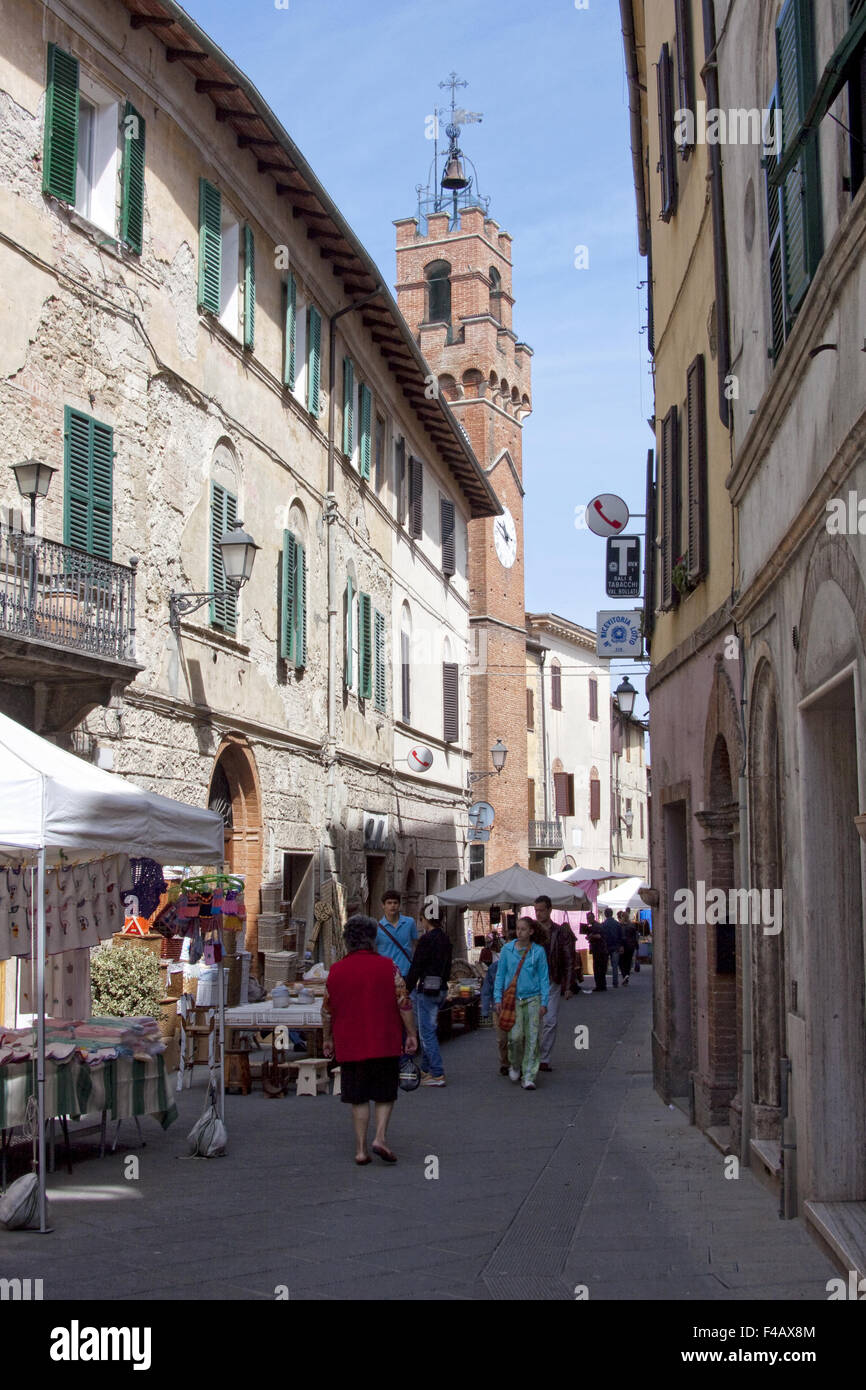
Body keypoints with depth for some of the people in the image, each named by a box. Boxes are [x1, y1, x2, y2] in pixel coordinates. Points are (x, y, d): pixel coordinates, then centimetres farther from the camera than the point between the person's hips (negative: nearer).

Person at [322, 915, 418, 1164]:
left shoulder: (336, 970, 2)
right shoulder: (387, 966, -4)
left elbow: (327, 1010, 7)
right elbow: (404, 1004, -6)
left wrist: (327, 1039, 19)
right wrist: (412, 1034, 2)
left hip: (350, 1046, 2)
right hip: (385, 1043, -2)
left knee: (358, 1099, 9)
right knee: (385, 1095, 11)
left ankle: (361, 1149, 7)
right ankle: (380, 1136, -8)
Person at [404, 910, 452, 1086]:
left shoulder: (427, 939, -15)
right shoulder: (445, 940, 12)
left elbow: (416, 966, -14)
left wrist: (407, 989, -7)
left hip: (426, 988, -8)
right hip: (441, 989, 9)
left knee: (427, 1032, -5)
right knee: (428, 1029, 18)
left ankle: (437, 1074, -7)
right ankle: (426, 1069, 24)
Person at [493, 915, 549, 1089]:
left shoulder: (538, 951, 3)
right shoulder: (507, 950, 5)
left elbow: (544, 977, 6)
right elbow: (500, 975, 11)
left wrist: (544, 1002, 0)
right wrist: (498, 998, 5)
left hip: (533, 998, 0)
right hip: (513, 998, 0)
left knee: (532, 1037, -4)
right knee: (516, 1035, -11)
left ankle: (529, 1077, 0)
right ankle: (515, 1064, 17)